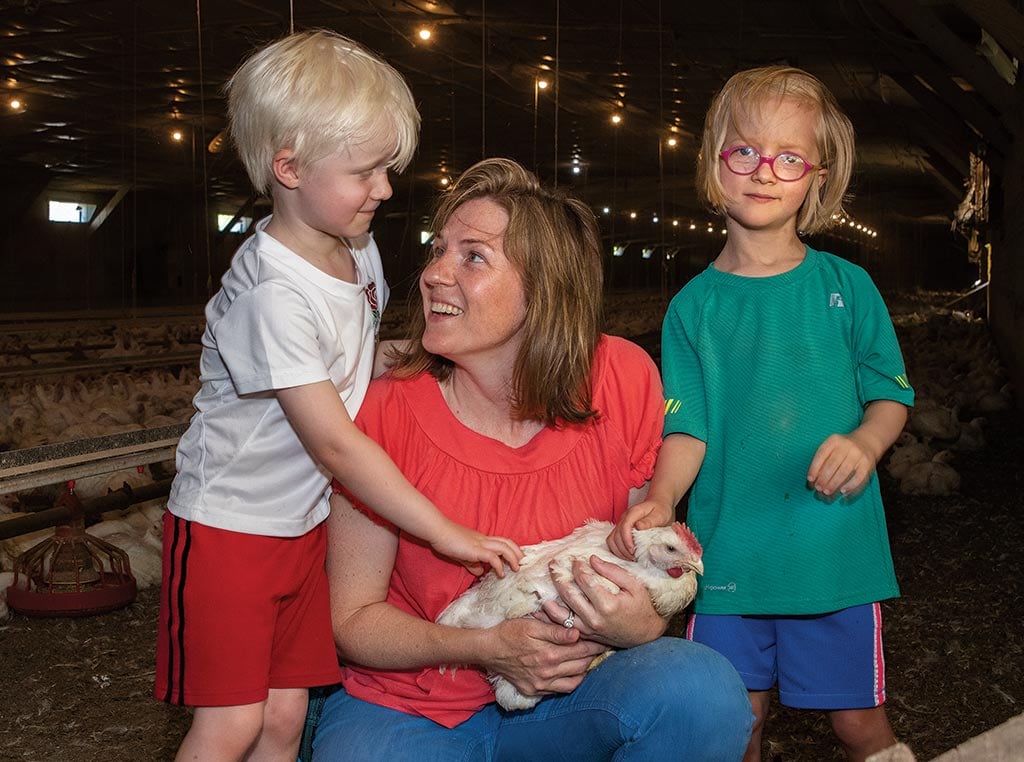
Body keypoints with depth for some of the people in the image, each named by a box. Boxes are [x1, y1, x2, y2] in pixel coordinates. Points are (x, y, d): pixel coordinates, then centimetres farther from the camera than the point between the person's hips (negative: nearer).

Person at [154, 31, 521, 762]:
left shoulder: (360, 248, -1)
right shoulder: (273, 292, -26)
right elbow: (334, 443, -26)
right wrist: (445, 531, -24)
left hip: (305, 522, 7)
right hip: (229, 526, -7)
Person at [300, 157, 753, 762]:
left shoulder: (624, 382, -12)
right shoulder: (386, 414, -15)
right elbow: (352, 617, -7)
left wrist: (645, 626, -22)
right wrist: (488, 648, -21)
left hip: (565, 695, 1)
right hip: (405, 707, -1)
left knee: (703, 688, -26)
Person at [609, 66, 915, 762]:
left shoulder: (845, 286, 1)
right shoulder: (694, 306, 2)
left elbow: (891, 393, 5)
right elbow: (688, 429, -2)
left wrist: (866, 441, -17)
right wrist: (661, 499, -21)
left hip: (837, 548, 0)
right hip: (730, 553, 1)